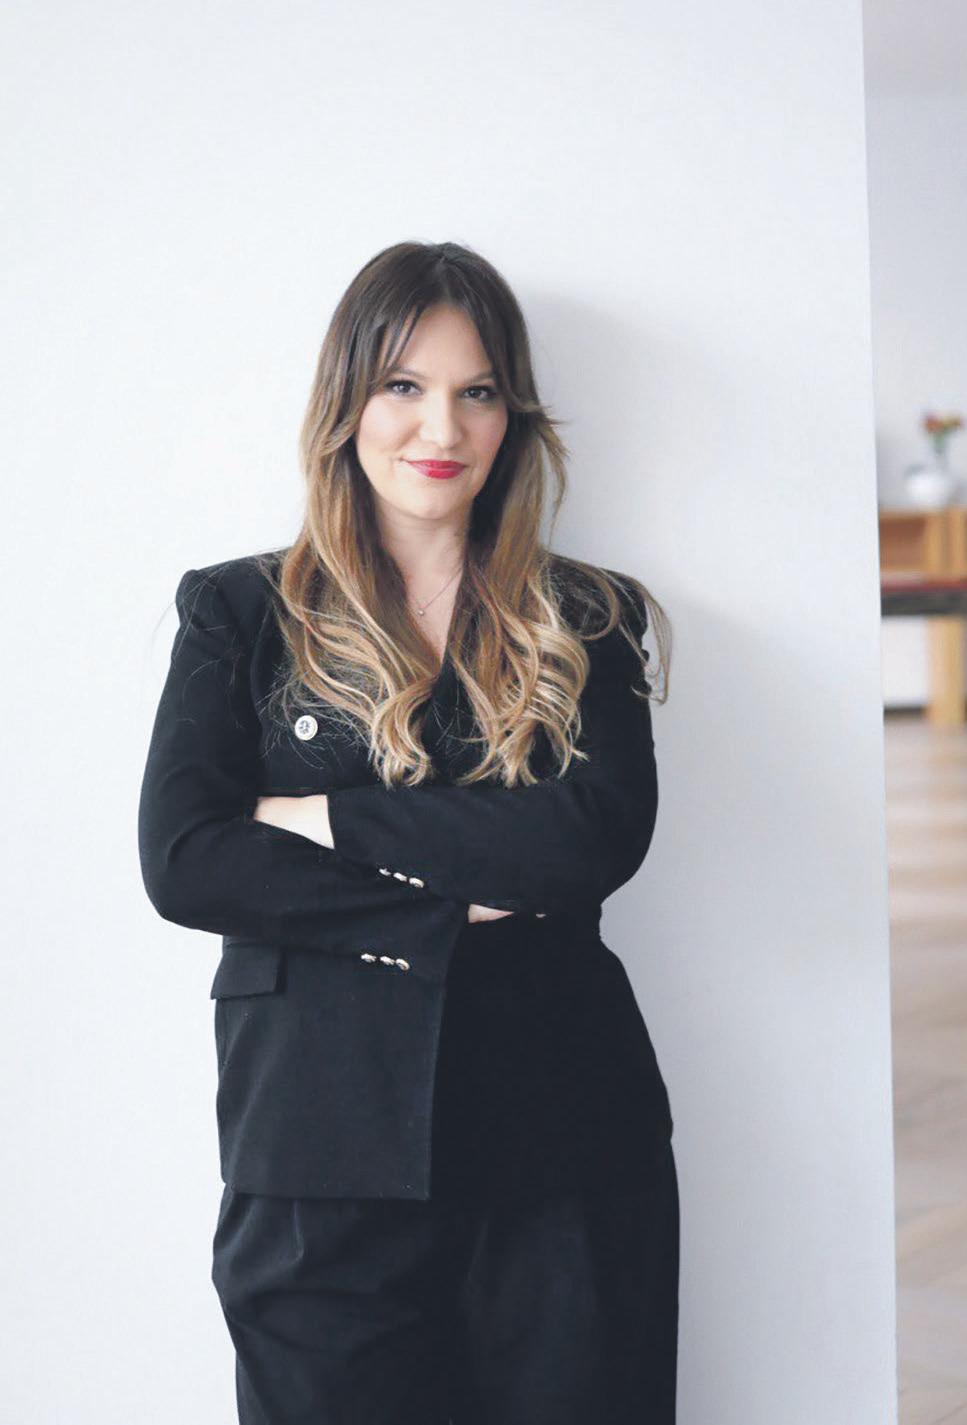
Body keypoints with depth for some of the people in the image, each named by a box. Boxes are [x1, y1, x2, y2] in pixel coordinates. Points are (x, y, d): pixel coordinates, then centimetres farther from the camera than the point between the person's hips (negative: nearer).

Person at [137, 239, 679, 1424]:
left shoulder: (586, 621, 11)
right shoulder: (241, 615, 8)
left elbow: (601, 836, -7)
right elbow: (181, 863, -5)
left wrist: (333, 817, -9)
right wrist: (453, 901, -11)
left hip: (563, 1147, 1)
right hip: (326, 1149, -1)